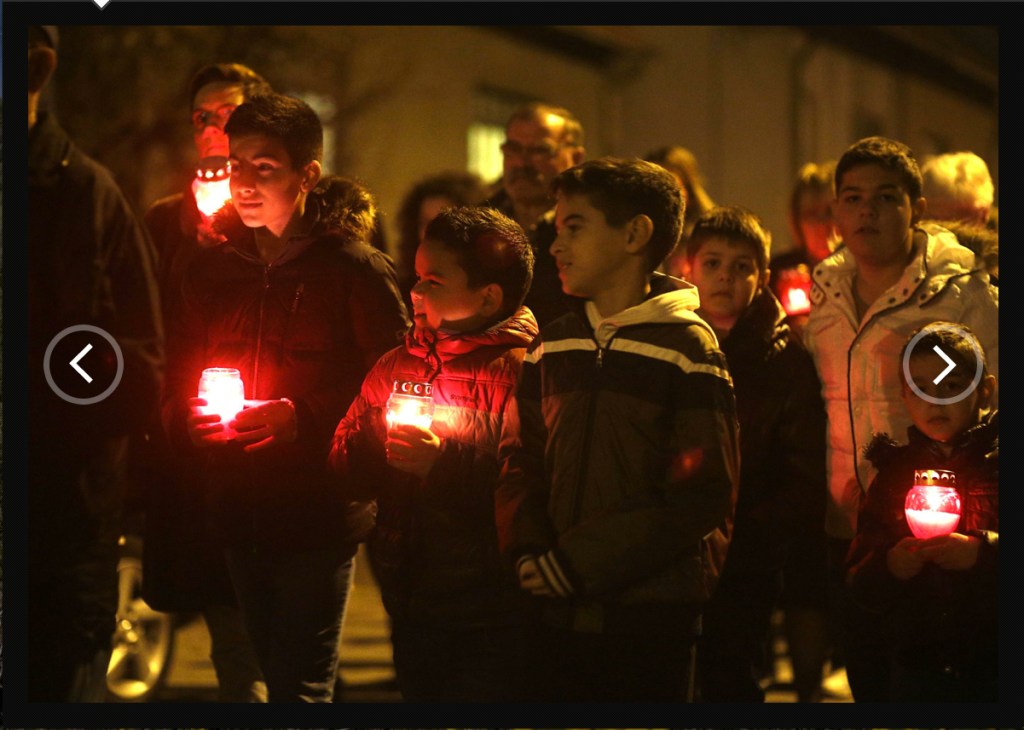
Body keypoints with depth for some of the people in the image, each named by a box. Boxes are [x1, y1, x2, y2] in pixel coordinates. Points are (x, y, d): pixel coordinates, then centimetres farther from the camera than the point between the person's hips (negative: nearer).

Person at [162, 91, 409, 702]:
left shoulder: (356, 268, -8)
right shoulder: (213, 270, 10)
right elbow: (179, 378, 17)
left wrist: (301, 418, -21)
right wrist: (188, 419, -5)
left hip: (318, 518, -6)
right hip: (240, 514, 6)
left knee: (300, 686, -7)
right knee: (277, 674, 16)